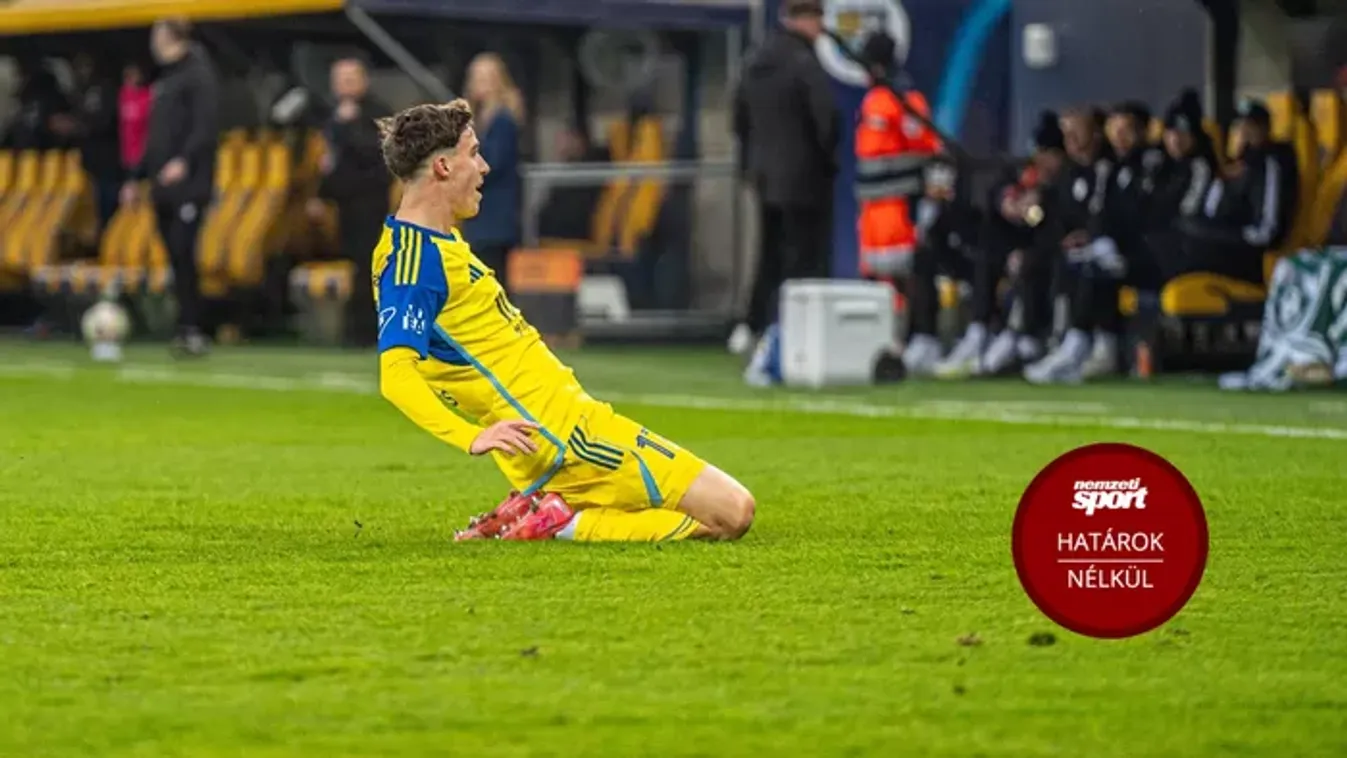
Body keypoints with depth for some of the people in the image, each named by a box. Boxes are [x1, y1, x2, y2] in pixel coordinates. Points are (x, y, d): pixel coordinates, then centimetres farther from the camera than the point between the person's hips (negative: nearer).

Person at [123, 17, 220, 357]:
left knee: (183, 253, -14)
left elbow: (207, 126, -16)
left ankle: (192, 330, -14)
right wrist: (136, 178, 23)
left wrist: (184, 161, -28)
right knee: (176, 257, 4)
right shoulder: (164, 80, 21)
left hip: (189, 184, -8)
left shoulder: (198, 75, -5)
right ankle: (187, 332, 6)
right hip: (163, 187, 8)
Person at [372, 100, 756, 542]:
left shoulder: (441, 239, 13)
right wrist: (473, 437, -39)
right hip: (561, 431, -10)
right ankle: (562, 525, -12)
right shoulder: (412, 260, -18)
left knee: (709, 521, 13)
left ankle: (548, 516, 3)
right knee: (732, 512, -12)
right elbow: (396, 376, -29)